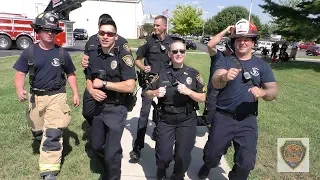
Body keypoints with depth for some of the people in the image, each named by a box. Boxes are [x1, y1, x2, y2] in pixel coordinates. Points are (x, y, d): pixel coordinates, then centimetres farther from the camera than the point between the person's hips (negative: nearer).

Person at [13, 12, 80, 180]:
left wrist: (75, 93, 0)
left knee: (52, 134, -9)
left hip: (57, 97, -2)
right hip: (35, 97, 3)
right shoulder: (29, 52, -2)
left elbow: (71, 74, 6)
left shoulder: (62, 53, -3)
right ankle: (46, 145, 53)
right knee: (37, 132, 20)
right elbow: (20, 73, -1)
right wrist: (19, 90, -20)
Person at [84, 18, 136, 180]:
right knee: (96, 146, 21)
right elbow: (89, 80, 14)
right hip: (98, 107, 6)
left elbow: (130, 86, -23)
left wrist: (103, 83, -19)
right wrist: (93, 91, -9)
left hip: (116, 109, -6)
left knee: (111, 152, 2)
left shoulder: (123, 56, -15)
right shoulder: (93, 55, 3)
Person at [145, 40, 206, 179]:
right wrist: (155, 93, -14)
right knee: (163, 155, 5)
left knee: (183, 156, 4)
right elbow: (147, 94, 8)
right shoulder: (162, 74, 3)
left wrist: (188, 91, -19)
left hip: (187, 121, -1)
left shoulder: (193, 74, -1)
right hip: (165, 120, 1)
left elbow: (202, 98, -2)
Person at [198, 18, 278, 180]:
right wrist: (224, 77, -46)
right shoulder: (224, 61, -4)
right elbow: (215, 82, -22)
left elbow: (273, 90, -4)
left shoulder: (262, 65, 2)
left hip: (248, 120, 1)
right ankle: (208, 166, 50)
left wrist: (262, 92, -28)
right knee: (212, 154, 15)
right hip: (223, 117, -1)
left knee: (246, 163, 5)